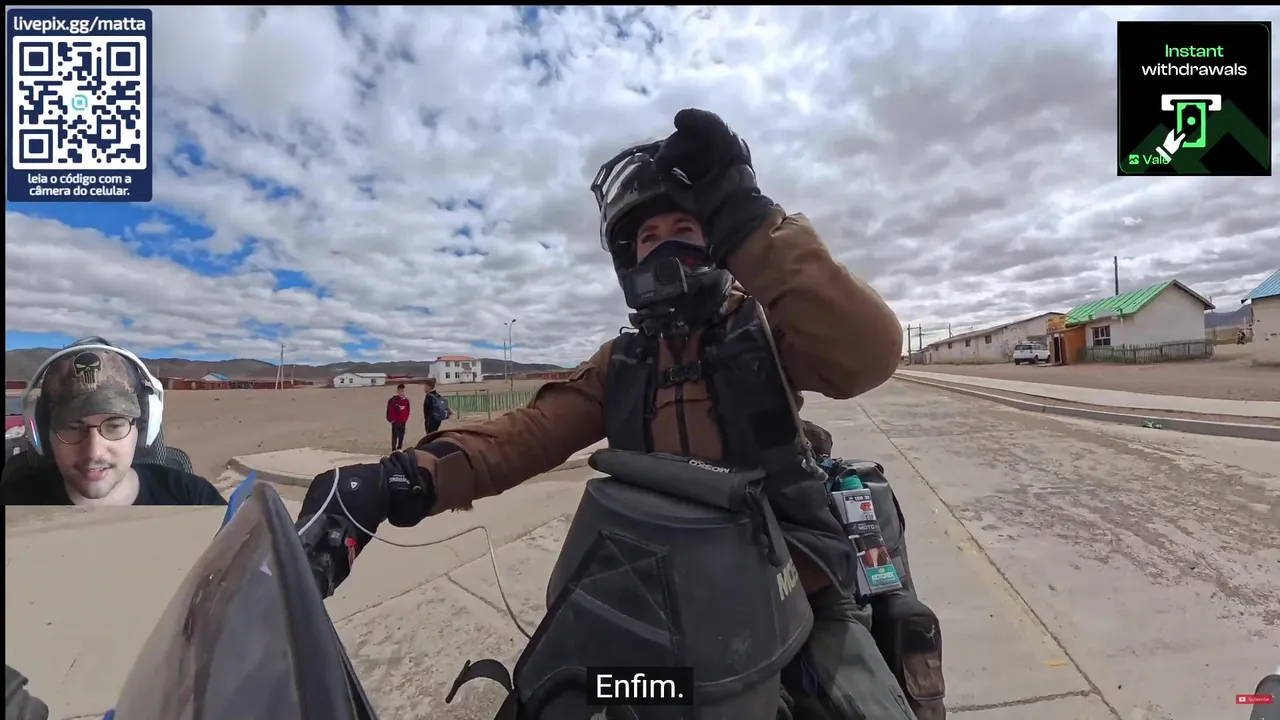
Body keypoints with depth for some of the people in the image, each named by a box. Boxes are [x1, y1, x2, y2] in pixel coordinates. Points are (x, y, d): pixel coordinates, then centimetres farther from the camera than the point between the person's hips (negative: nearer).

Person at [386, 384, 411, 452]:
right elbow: (390, 410, -11)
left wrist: (406, 419, 8)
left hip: (403, 422, 5)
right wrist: (391, 419, -10)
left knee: (401, 436, 12)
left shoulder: (406, 400, 3)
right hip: (395, 421, -5)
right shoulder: (393, 400, -12)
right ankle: (394, 450, 2)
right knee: (395, 436, -4)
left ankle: (399, 449, 23)